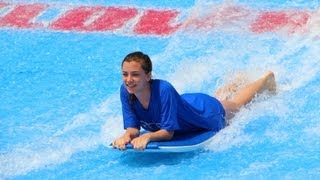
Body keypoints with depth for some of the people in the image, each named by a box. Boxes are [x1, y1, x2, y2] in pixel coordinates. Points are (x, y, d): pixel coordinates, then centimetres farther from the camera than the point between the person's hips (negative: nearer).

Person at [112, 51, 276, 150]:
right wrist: (126, 136, -46)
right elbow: (133, 128, -25)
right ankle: (230, 88, 70)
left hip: (207, 111, -4)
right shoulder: (125, 91, -31)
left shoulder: (164, 90, -46)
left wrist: (147, 137, -57)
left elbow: (168, 132, -39)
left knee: (237, 104, 29)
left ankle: (267, 79, 57)